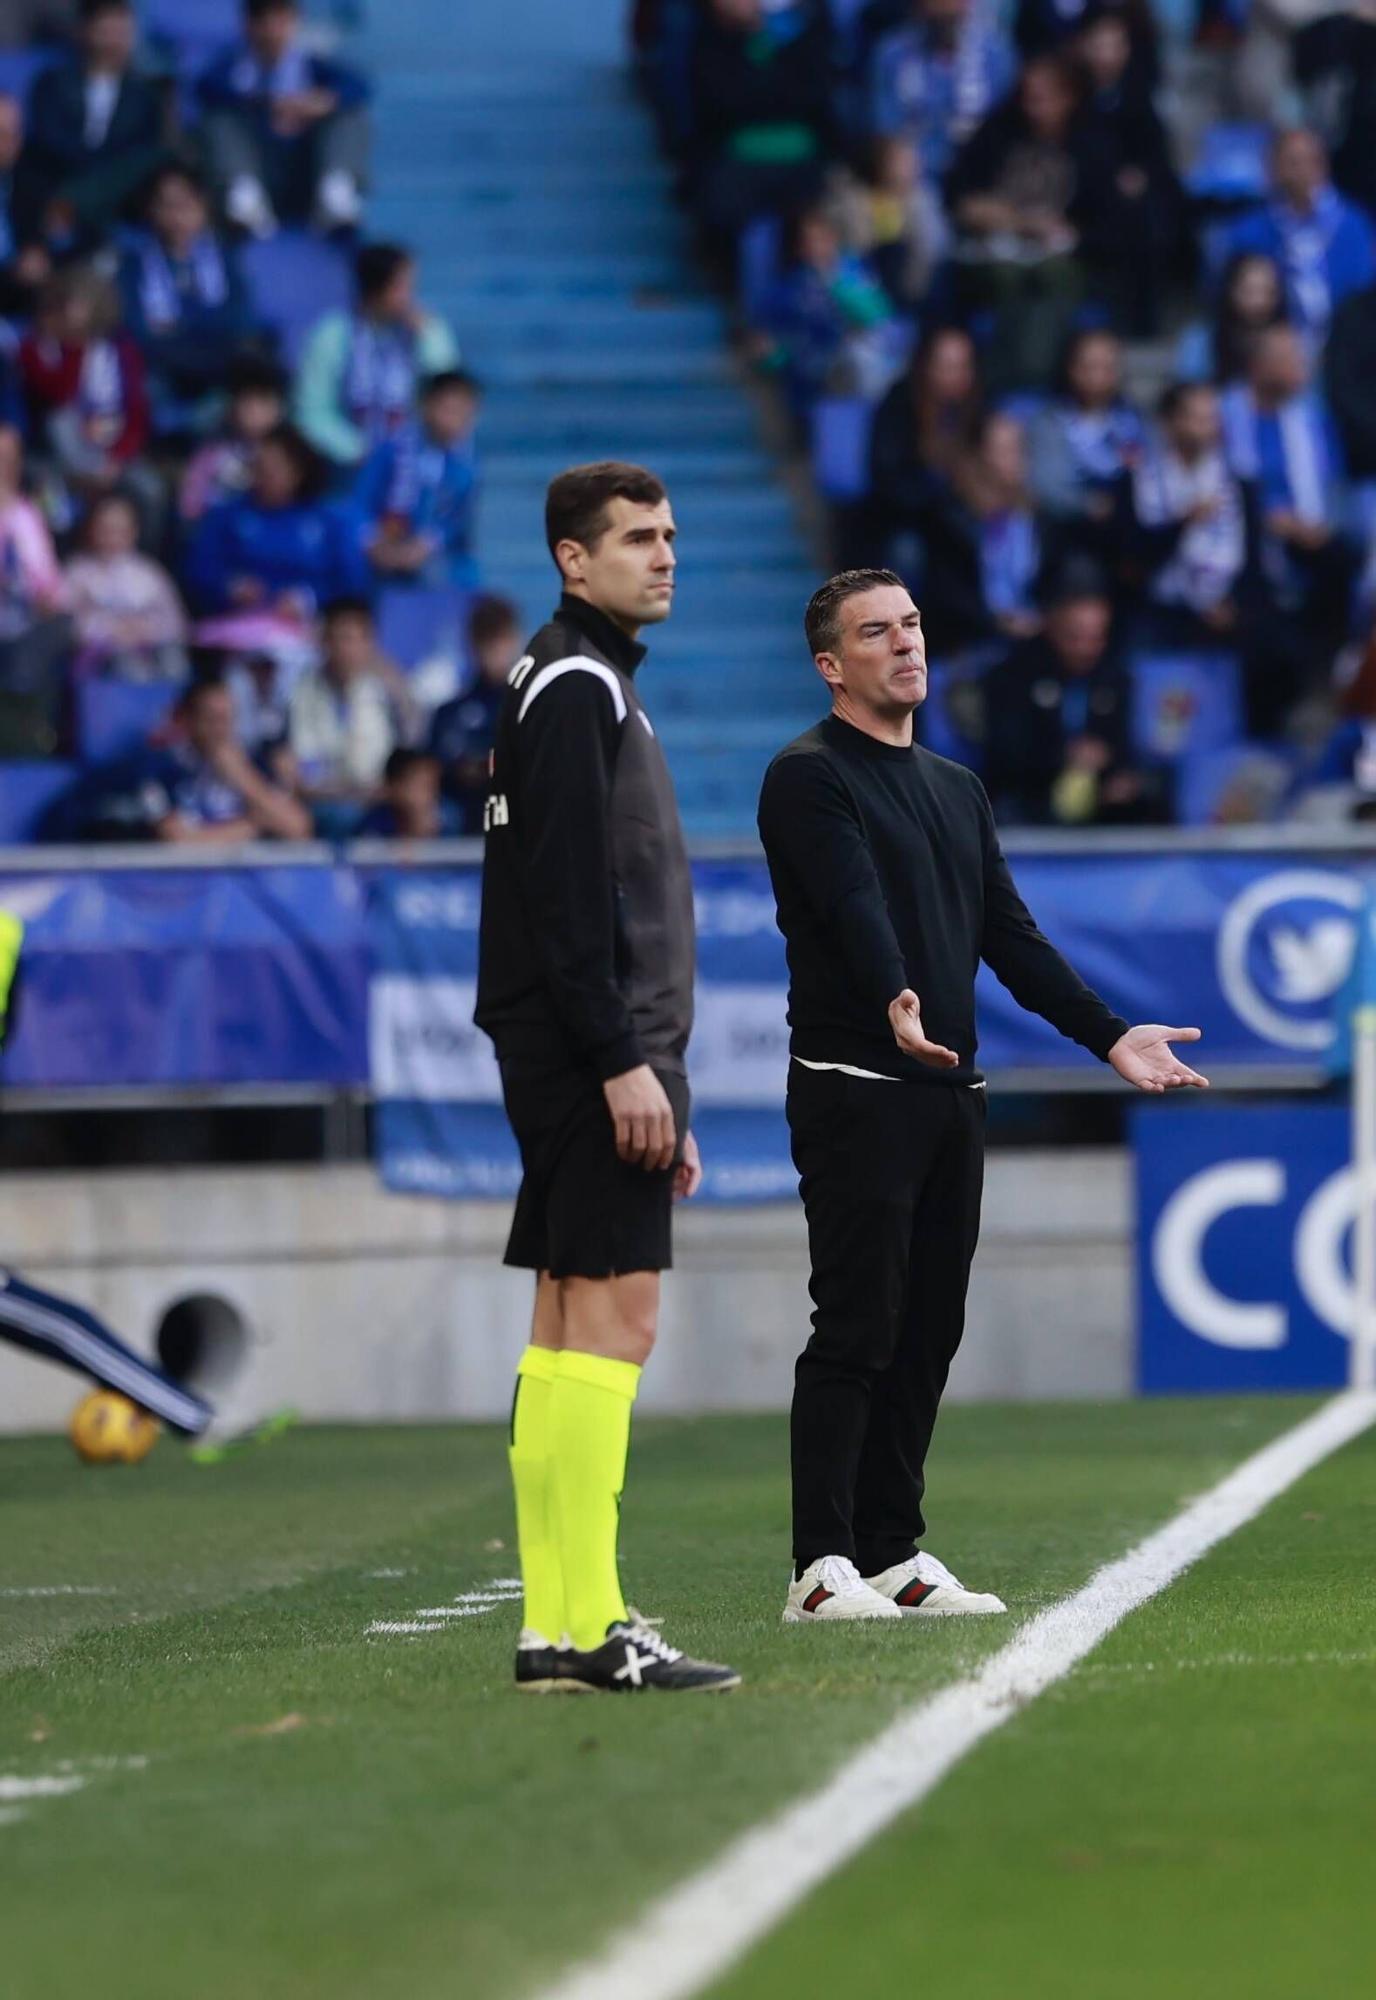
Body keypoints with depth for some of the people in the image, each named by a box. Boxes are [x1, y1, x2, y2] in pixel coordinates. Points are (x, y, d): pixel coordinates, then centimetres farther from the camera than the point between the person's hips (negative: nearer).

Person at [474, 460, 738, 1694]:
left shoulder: (596, 687, 22)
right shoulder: (575, 686, -10)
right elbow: (568, 896, -19)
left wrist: (654, 1083, 23)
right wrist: (623, 1063, -22)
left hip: (594, 1065, 10)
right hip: (586, 1048, -10)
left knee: (569, 1330, 8)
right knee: (613, 1315, -12)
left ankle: (556, 1631, 9)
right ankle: (587, 1628, -15)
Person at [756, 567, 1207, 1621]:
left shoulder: (957, 788, 20)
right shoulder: (810, 776, -5)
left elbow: (1012, 935, 19)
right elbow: (856, 905, -22)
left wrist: (1107, 1034, 9)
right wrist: (895, 1002, -40)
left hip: (952, 1094, 8)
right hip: (855, 1089, -8)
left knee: (927, 1335, 7)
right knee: (856, 1331, -11)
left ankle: (895, 1555, 12)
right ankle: (822, 1571, -11)